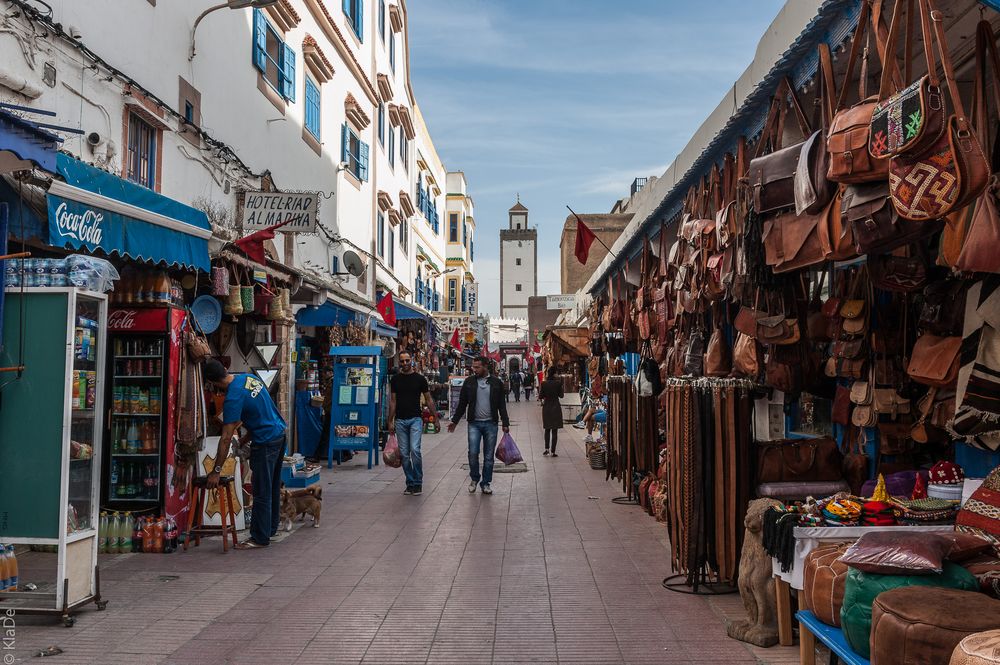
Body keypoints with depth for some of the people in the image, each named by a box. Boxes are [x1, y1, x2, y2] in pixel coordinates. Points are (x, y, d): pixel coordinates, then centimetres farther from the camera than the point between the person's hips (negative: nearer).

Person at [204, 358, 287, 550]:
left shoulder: (233, 398, -21)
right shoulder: (250, 377, 3)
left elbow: (226, 439, -21)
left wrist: (216, 471, -16)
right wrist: (247, 436, 23)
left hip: (265, 442, -9)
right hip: (280, 433, 9)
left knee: (262, 493, 0)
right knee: (273, 487, 18)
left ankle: (260, 538, 8)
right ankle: (271, 528, 29)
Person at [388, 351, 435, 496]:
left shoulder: (420, 379, 2)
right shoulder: (395, 379, 8)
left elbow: (428, 399, 6)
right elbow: (393, 401, 11)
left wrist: (435, 418, 2)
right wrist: (390, 421, 6)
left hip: (415, 419, -3)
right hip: (400, 420, 3)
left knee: (415, 450, -16)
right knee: (404, 454, 4)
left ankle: (418, 483, -4)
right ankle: (410, 483, 15)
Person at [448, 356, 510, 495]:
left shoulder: (496, 383, 3)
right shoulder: (469, 382, 4)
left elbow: (502, 405, 7)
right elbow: (462, 404, 9)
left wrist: (505, 423, 3)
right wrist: (454, 421, 6)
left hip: (491, 424, 0)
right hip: (474, 423, 0)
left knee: (489, 456, 5)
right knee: (473, 453, -10)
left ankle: (486, 483, 17)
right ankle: (474, 479, 14)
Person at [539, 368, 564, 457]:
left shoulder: (543, 383, -6)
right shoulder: (558, 383, -10)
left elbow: (540, 396, -4)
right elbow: (561, 395, -2)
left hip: (546, 407, 2)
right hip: (556, 407, -2)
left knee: (547, 429, 16)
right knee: (555, 430, 3)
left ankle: (547, 448, 6)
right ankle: (553, 451, 2)